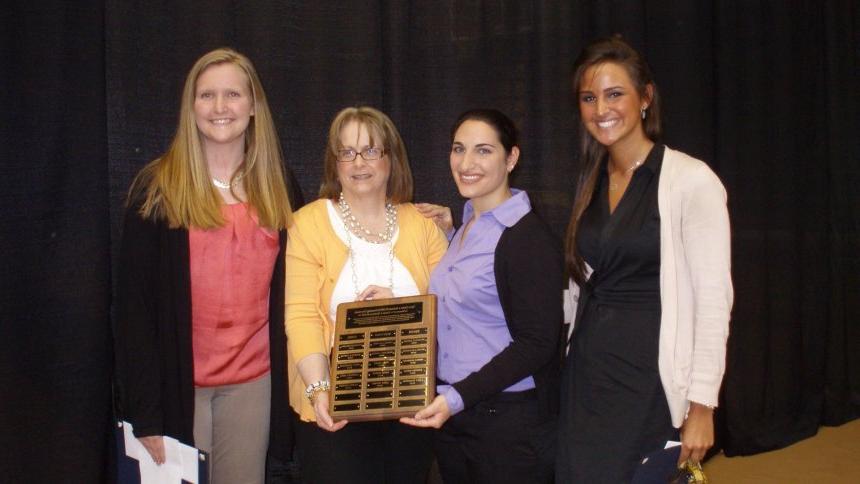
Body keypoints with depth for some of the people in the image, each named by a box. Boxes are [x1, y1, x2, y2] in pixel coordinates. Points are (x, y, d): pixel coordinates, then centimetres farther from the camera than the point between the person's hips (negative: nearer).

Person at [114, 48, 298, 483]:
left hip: (253, 382, 3)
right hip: (179, 380, -2)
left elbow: (286, 295, 8)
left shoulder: (275, 189, 5)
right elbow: (134, 303, -7)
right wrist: (146, 411, -11)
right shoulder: (157, 188, -5)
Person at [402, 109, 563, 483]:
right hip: (452, 415, 7)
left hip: (509, 422, -7)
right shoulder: (464, 228, 10)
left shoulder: (528, 237, -15)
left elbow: (536, 344, -17)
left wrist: (458, 397, -22)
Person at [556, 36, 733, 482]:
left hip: (649, 376, -6)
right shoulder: (592, 182, 9)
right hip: (584, 374, 6)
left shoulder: (690, 179, -11)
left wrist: (701, 405, -14)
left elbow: (714, 297, -12)